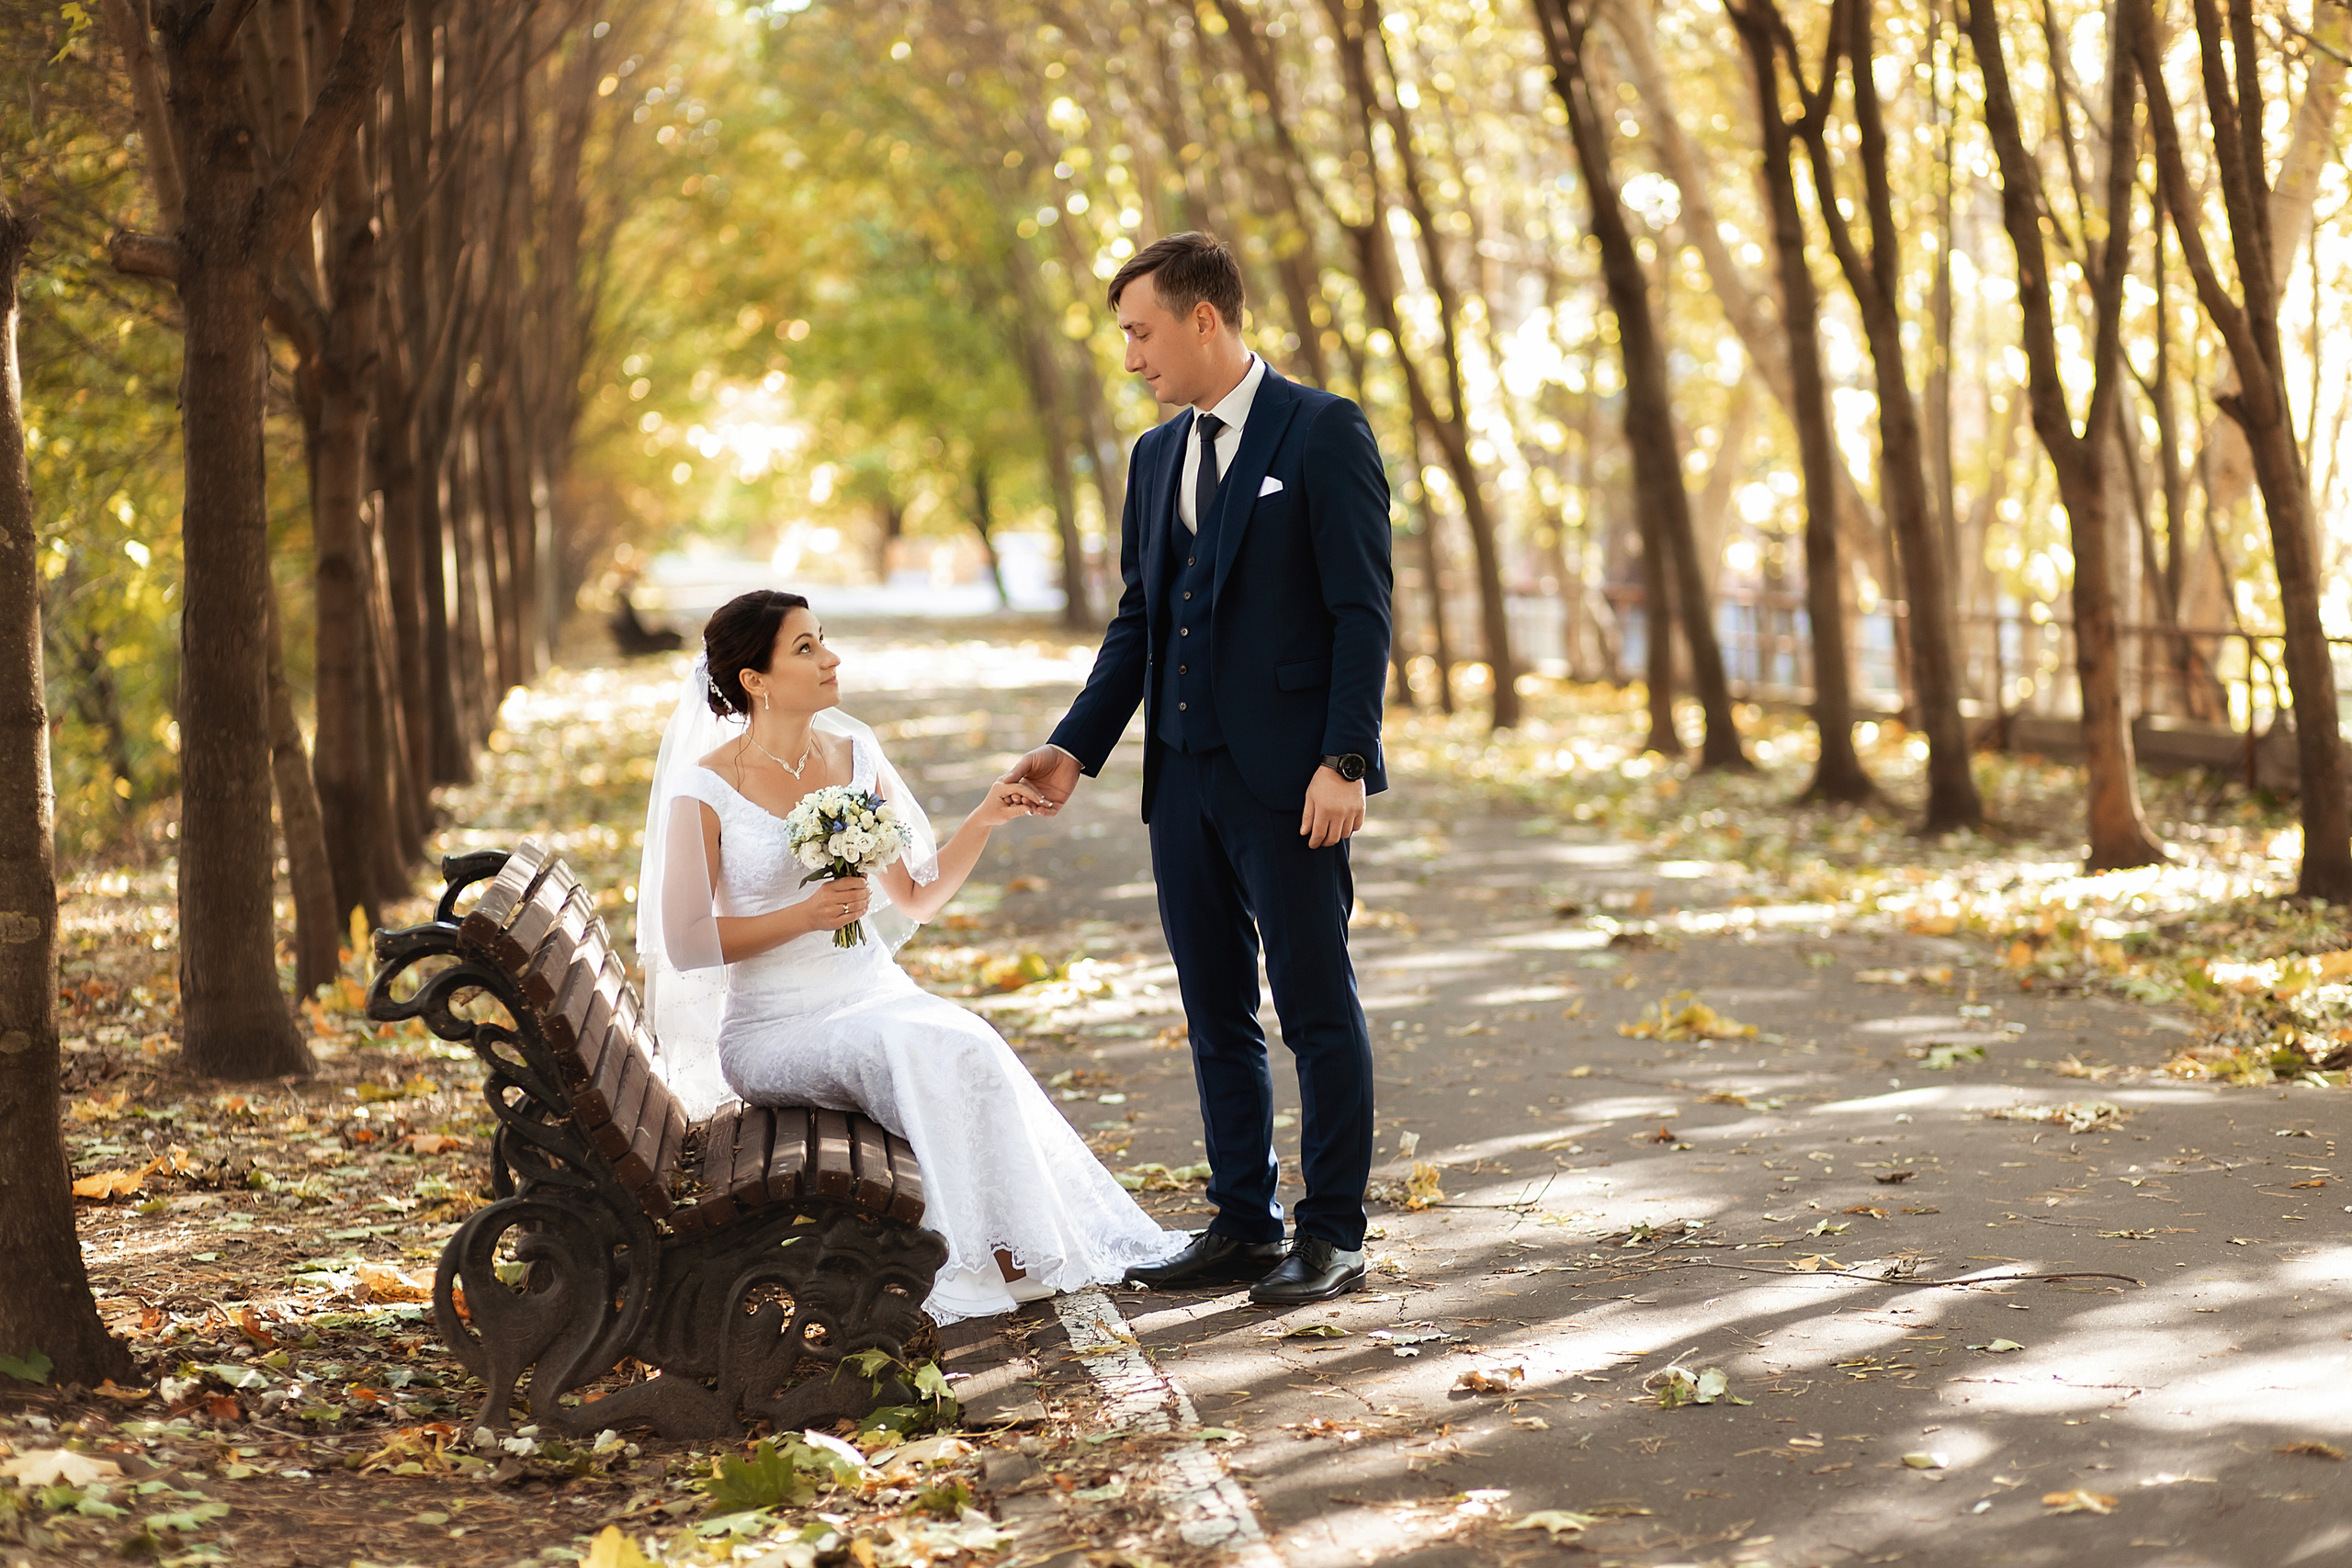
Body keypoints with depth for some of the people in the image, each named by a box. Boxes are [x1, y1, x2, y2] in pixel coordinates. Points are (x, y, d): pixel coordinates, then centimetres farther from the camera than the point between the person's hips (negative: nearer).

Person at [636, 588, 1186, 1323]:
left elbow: (916, 898, 15)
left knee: (968, 1043, -27)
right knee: (920, 1051, -31)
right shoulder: (706, 790, -7)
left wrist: (983, 821, 2)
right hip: (775, 1029, -5)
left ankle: (1019, 1245, -23)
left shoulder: (854, 756, 9)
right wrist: (805, 915, -19)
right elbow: (685, 943, -11)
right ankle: (976, 1261, -23)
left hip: (875, 995, 5)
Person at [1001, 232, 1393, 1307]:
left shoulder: (1323, 433, -6)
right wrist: (1078, 748, 7)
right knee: (1216, 1015, 11)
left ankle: (1332, 1236, 8)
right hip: (1184, 775, 7)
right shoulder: (1155, 457, 16)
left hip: (1288, 778, -7)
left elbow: (1362, 608, -10)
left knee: (1317, 1008, 0)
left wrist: (1344, 762, -17)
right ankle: (1242, 1226, 20)